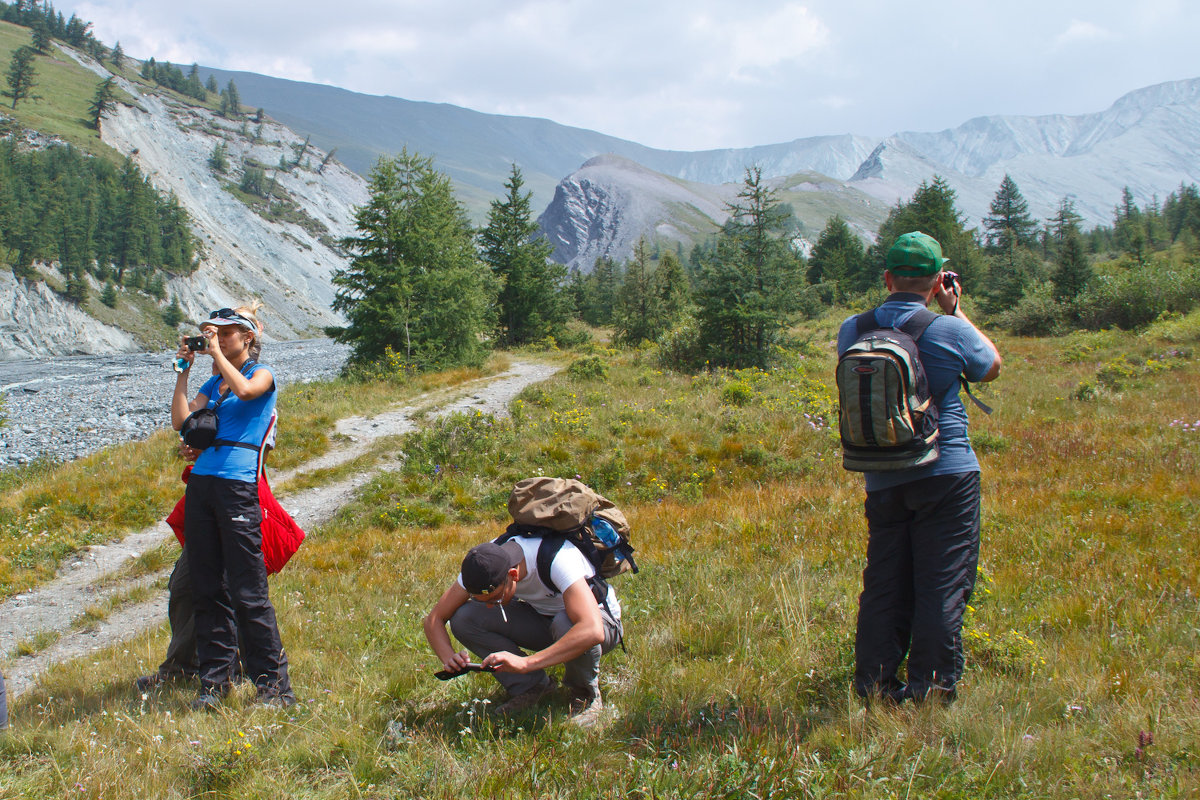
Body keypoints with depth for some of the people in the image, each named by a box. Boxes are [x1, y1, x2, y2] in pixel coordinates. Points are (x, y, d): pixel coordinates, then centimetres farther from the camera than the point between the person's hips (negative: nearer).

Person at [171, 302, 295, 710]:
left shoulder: (262, 373, 3)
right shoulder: (213, 382, 19)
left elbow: (244, 389, -20)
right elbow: (181, 421, 9)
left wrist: (217, 353, -10)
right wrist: (184, 370, 8)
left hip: (238, 485, -7)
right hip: (201, 483, 7)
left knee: (247, 591, -7)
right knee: (207, 588, 7)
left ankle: (274, 684, -1)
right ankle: (214, 680, 15)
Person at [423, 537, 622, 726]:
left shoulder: (557, 560, -37)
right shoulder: (484, 564, -21)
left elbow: (593, 632, -49)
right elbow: (434, 619, -12)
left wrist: (526, 662, -52)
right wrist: (449, 658, -33)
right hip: (543, 617, 5)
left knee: (566, 624, -41)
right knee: (463, 617, -18)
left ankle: (585, 694, -11)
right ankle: (531, 686, -6)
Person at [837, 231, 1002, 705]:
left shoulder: (852, 331, 0)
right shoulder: (950, 331, -11)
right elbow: (992, 367, 9)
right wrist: (955, 311, 14)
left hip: (882, 482, 4)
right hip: (947, 475, -4)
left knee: (883, 584, 10)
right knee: (943, 585, 3)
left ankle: (875, 685, 14)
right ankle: (931, 688, 5)